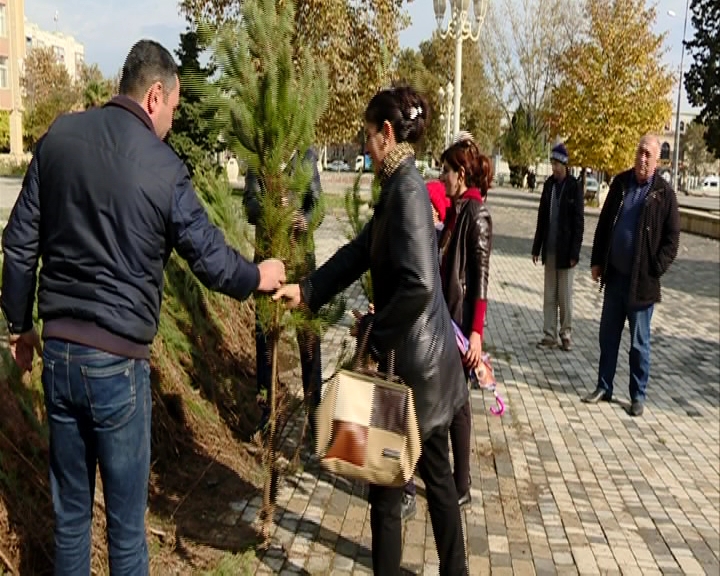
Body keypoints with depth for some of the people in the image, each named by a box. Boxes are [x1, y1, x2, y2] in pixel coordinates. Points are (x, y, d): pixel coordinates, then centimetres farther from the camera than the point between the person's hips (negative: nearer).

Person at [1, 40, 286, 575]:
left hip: (58, 351, 5)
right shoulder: (164, 168, -11)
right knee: (126, 520, 10)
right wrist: (260, 276, 16)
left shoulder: (59, 136, 3)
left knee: (69, 510, 17)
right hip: (117, 361, -5)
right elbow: (212, 260, -4)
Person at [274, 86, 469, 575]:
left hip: (412, 359, -9)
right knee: (437, 476, 21)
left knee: (387, 482, 9)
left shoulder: (406, 190, -20)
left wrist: (375, 336, -15)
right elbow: (359, 252, 14)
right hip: (427, 356, 9)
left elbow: (417, 285, -28)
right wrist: (306, 290, 7)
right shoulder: (400, 187, 9)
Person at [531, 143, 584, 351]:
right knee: (549, 296, 8)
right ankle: (549, 335, 14)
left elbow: (578, 222, -9)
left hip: (565, 251, -5)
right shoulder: (548, 184, 6)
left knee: (565, 296, 4)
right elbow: (542, 218, 10)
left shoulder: (574, 187, -9)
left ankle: (566, 334, 16)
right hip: (549, 249, 5)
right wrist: (536, 248, 9)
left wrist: (574, 253, -13)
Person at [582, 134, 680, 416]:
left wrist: (655, 270, -13)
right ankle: (604, 387, 26)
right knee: (608, 336, 13)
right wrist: (597, 261, 7)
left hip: (641, 281, -4)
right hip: (614, 276, 4)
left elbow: (671, 239, -5)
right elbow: (604, 222, 11)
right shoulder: (620, 182, 5)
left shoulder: (664, 193, -7)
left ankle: (638, 395, 19)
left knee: (639, 343, 6)